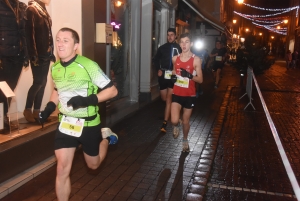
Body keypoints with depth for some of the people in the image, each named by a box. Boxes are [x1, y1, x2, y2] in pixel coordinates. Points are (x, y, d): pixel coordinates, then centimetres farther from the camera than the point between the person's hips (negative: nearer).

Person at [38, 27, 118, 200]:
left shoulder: (88, 65, -19)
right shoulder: (55, 68, 1)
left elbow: (112, 90, -16)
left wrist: (88, 100, -29)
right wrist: (49, 108, 3)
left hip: (88, 124, -4)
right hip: (65, 123, 4)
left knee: (93, 165, 16)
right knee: (62, 169, 1)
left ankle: (106, 137, 41)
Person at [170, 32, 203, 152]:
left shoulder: (196, 60, -10)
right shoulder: (175, 59, 1)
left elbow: (200, 80, -9)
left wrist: (189, 75, -28)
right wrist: (172, 77, -5)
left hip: (190, 95, -2)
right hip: (177, 94, 2)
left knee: (186, 121, 11)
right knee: (174, 121, -14)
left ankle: (185, 140, 40)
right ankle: (177, 125, 24)